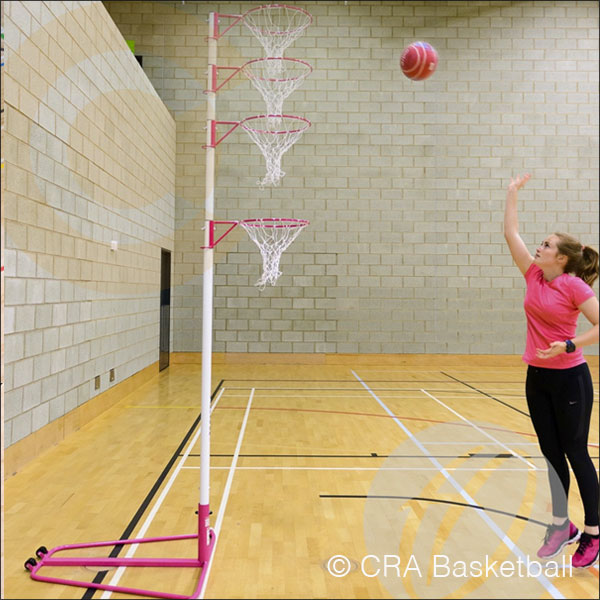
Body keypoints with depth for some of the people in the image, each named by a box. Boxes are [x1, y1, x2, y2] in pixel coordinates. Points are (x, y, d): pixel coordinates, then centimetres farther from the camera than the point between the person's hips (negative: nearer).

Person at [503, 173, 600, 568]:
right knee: (551, 453, 13)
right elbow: (511, 234, 7)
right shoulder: (534, 276, 4)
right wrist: (513, 193, 9)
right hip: (537, 377, 6)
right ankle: (562, 525, 26)